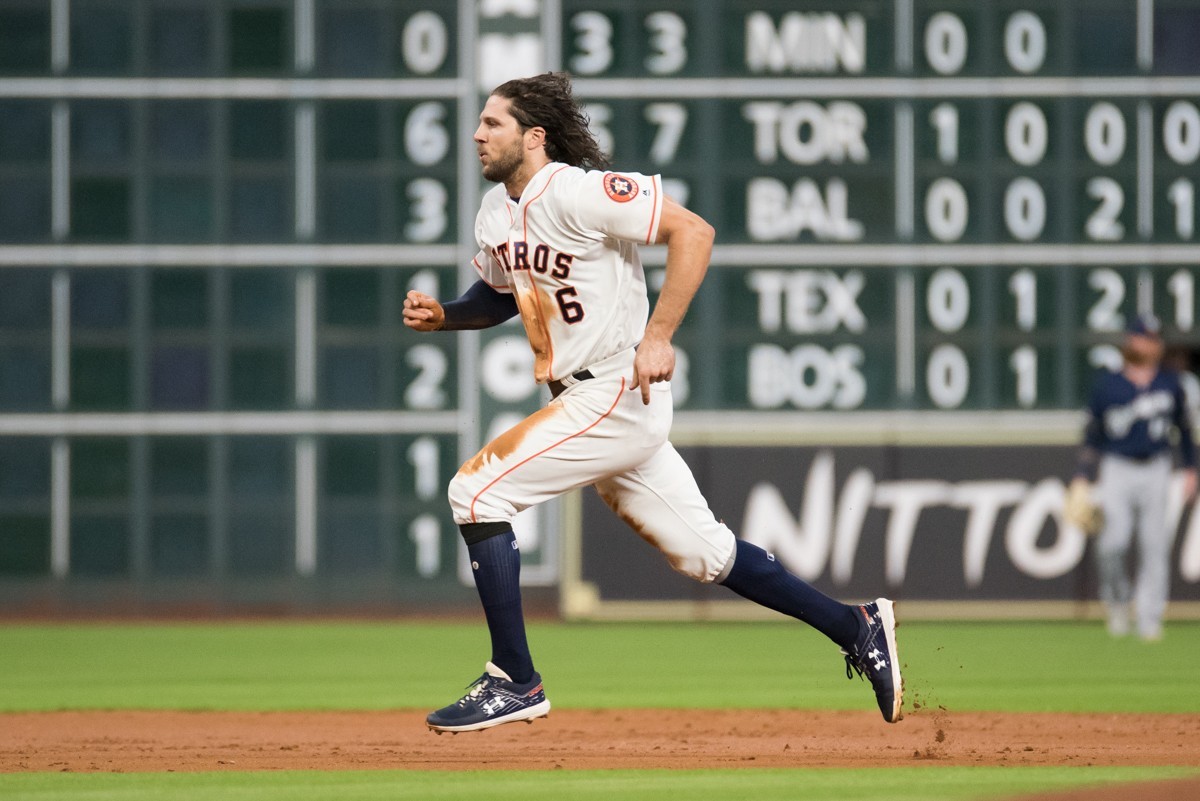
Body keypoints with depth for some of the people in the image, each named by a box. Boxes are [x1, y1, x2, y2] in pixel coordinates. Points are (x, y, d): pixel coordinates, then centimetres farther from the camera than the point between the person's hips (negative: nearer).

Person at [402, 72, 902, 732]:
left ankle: (515, 682, -9)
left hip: (618, 396, -9)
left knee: (476, 490, -13)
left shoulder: (579, 193, -18)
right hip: (582, 401, 9)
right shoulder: (495, 213, 9)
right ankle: (854, 628, 21)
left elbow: (693, 231, -21)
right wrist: (442, 315, 5)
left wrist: (658, 337, -25)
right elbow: (500, 295, 26)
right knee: (702, 553, 12)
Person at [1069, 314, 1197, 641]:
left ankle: (1150, 619, 4)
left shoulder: (1169, 382, 5)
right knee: (1112, 543, -14)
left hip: (1156, 470, 2)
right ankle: (1117, 601, 12)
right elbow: (1092, 435, 3)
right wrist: (1082, 478, -3)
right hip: (1117, 469, -2)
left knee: (1155, 545, -3)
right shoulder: (1107, 386, -2)